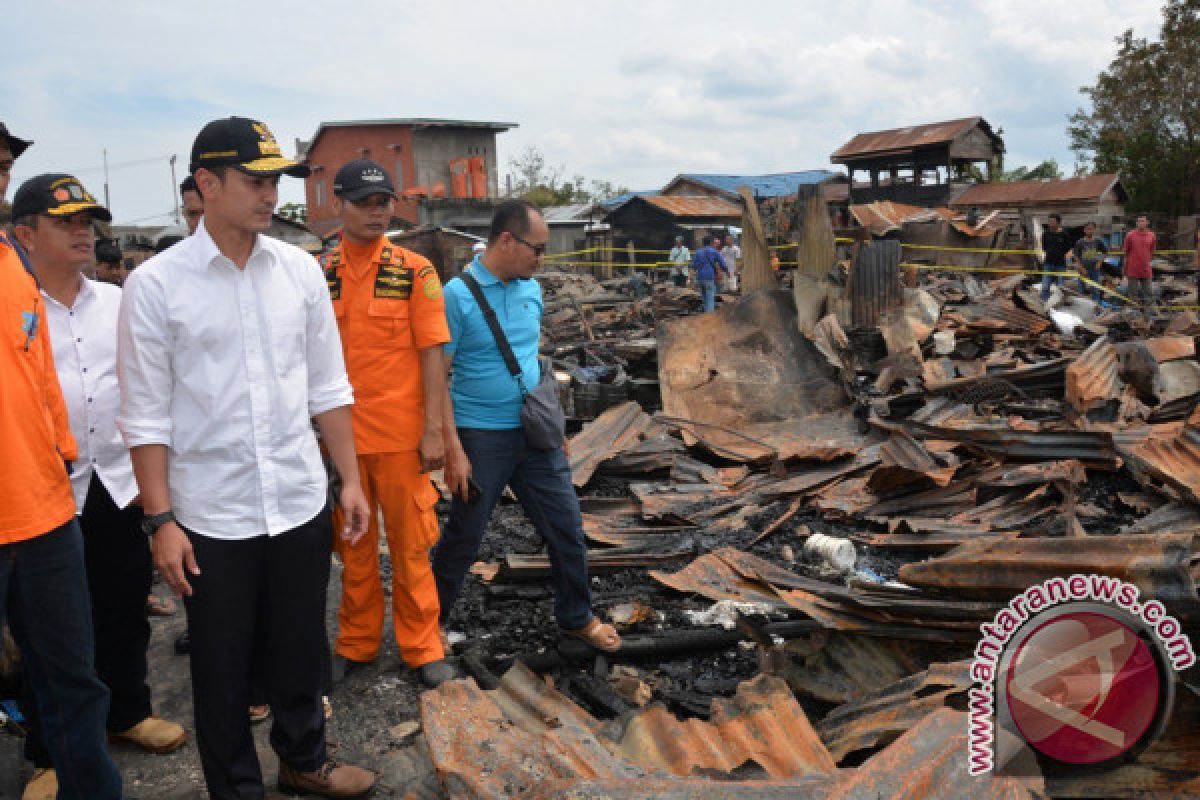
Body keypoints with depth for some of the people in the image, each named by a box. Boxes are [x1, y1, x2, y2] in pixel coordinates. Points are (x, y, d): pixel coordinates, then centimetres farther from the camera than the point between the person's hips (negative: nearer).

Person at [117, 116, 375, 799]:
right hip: (212, 514, -3)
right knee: (222, 666, 13)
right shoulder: (155, 285, -8)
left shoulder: (301, 270, 1)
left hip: (301, 503, 3)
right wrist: (162, 521, -9)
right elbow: (147, 415, -6)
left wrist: (351, 480, 5)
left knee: (302, 648, 18)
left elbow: (328, 386, 7)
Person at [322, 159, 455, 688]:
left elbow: (431, 353, -5)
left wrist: (433, 429, -10)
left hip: (401, 434, -2)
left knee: (410, 544, 8)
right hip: (340, 434, 3)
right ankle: (357, 642, 32)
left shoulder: (415, 271, -3)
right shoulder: (318, 275, 4)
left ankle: (421, 646, 23)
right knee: (353, 544, 15)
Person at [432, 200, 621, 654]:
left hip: (533, 434, 6)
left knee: (566, 526, 10)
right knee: (463, 539, 7)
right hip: (480, 438, -5)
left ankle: (576, 617, 30)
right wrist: (453, 449, -17)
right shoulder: (458, 294, -13)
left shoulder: (531, 289, 6)